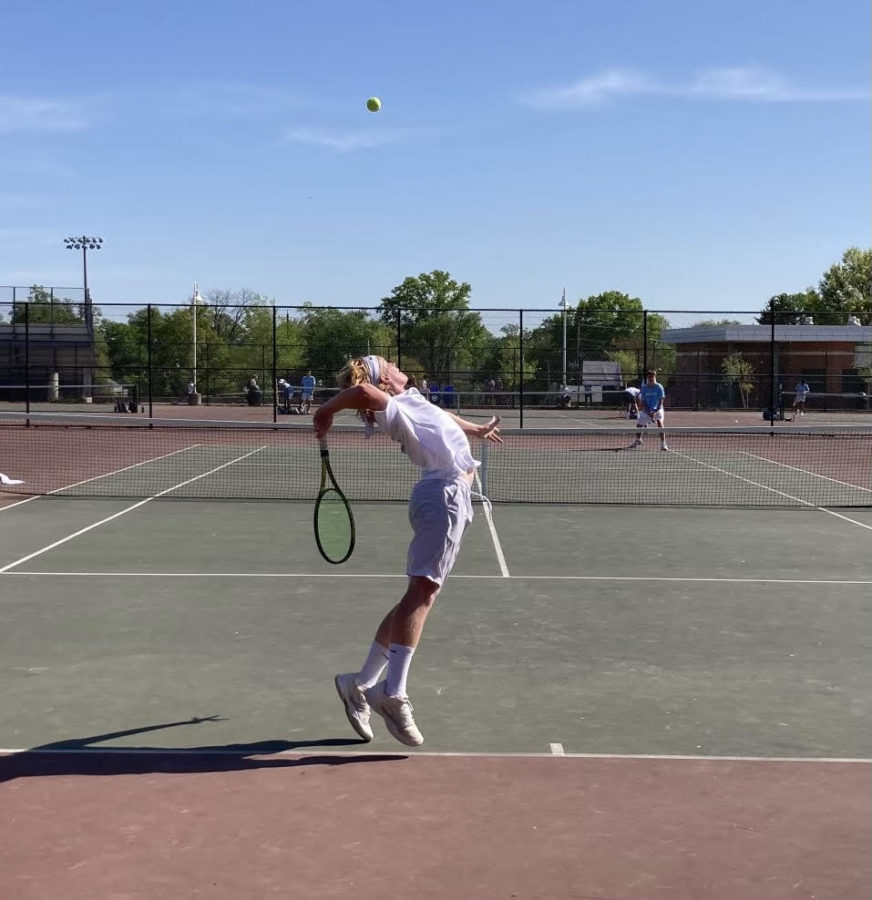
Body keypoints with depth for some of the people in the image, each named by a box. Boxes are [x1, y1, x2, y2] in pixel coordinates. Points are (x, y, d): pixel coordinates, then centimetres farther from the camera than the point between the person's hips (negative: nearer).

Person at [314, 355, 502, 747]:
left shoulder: (412, 401, 24)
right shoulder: (392, 408, -5)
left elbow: (445, 418, 45)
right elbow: (363, 392, -30)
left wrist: (476, 430, 62)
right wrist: (327, 410, -16)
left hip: (449, 496, 9)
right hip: (445, 493, -9)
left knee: (419, 595, 9)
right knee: (423, 591, -17)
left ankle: (361, 684, 12)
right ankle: (393, 693, -24)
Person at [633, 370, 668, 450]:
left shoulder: (659, 387, -13)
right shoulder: (644, 388, -7)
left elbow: (661, 401, -14)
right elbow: (642, 402, -7)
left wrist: (655, 411, -26)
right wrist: (648, 413, -20)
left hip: (657, 409, -3)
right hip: (646, 410, 3)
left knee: (660, 423, -27)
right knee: (639, 424, 8)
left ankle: (663, 444, -26)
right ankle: (638, 440, 38)